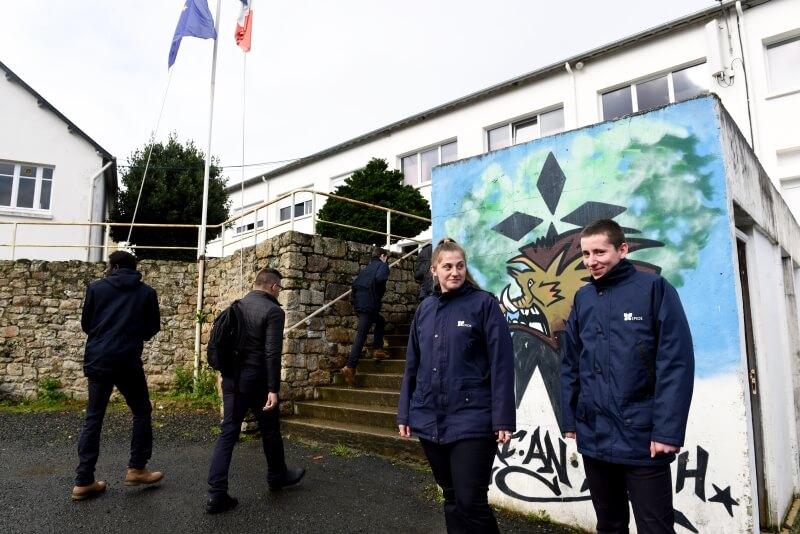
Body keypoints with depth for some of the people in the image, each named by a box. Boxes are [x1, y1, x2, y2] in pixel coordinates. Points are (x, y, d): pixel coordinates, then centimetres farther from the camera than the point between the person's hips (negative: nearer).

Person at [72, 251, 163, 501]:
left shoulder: (96, 288, 3)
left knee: (93, 418, 10)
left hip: (97, 361, 2)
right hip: (128, 362, -2)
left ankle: (84, 481, 11)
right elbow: (153, 328, 7)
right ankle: (136, 469, 13)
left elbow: (85, 324, 10)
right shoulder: (146, 292, 2)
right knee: (141, 412, 13)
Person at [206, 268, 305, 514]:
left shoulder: (236, 306, 7)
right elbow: (272, 353, -20)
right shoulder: (273, 311, -14)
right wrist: (273, 389, -19)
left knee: (228, 432, 7)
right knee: (270, 430, 14)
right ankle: (277, 476, 33)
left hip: (232, 377, 6)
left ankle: (216, 493, 4)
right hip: (257, 379, -6)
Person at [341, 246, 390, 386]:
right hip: (369, 304, -7)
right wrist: (381, 291, 0)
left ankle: (377, 350, 17)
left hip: (359, 303, 7)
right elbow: (379, 279, -17)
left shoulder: (366, 267, 24)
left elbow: (355, 283, 16)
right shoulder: (383, 265, 5)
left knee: (381, 322, 26)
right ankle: (350, 367, -14)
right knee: (361, 335, -9)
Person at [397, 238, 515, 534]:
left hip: (471, 420, -4)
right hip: (430, 420, 5)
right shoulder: (425, 308, 9)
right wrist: (404, 412, 12)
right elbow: (412, 365, 13)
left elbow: (501, 364, -9)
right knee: (452, 498, 17)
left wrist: (503, 419, -13)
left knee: (471, 502, -1)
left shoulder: (484, 303, -5)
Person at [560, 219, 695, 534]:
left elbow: (676, 363, -11)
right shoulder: (583, 299, 7)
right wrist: (570, 420, 7)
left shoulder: (654, 289, -6)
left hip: (642, 437, -4)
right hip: (594, 437, 5)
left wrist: (668, 430, -16)